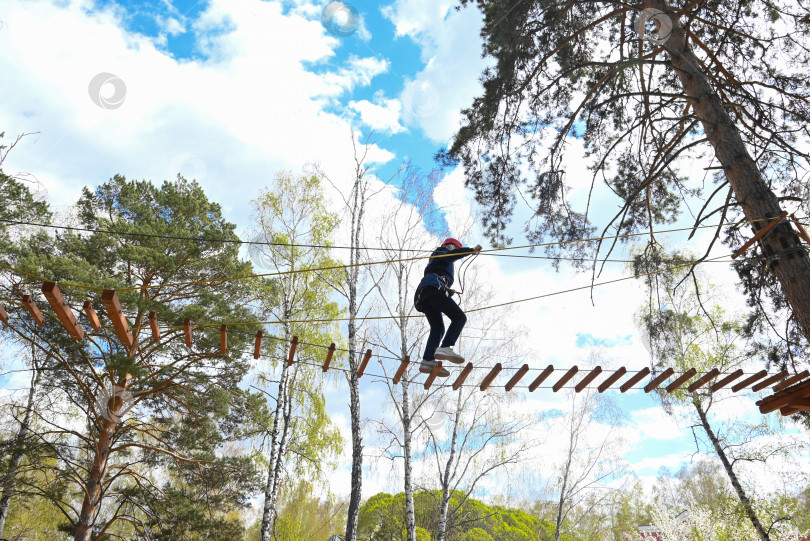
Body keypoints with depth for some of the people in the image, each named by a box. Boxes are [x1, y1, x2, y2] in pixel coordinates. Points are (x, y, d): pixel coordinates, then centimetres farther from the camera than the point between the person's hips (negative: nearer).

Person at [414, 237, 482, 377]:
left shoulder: (437, 261, 41)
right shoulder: (442, 251, 18)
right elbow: (450, 255, -6)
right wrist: (472, 250, -9)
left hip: (422, 294, 9)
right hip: (434, 287, -9)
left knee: (438, 328, 2)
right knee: (459, 317, -14)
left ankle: (427, 361, -16)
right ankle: (445, 348, -32)